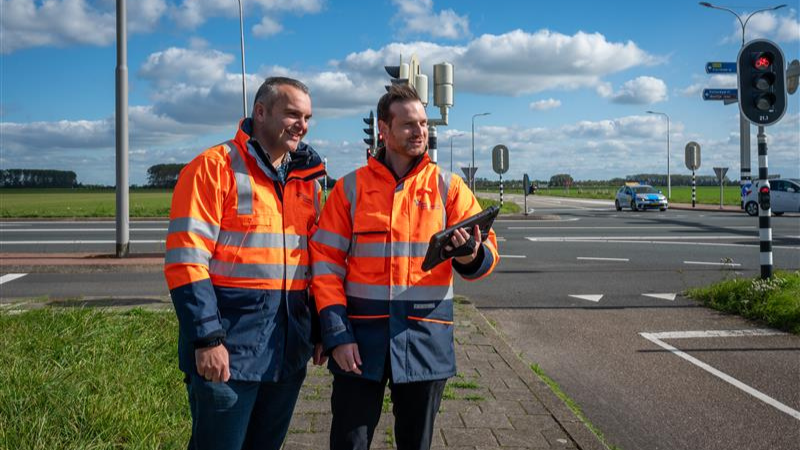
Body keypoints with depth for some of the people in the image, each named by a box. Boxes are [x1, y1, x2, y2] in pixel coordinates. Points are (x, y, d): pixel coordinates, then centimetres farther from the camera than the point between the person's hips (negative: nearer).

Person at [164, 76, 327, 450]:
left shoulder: (306, 179, 12)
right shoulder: (215, 167, -8)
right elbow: (187, 261, -15)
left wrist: (320, 329, 14)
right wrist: (207, 338, -19)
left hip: (289, 348, 7)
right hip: (228, 348, -6)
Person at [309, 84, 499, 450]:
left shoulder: (448, 187, 4)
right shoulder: (351, 188, 2)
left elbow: (486, 254, 1)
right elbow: (326, 262, 0)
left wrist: (471, 257, -24)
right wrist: (336, 334, -8)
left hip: (426, 339, 1)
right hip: (361, 337, 0)